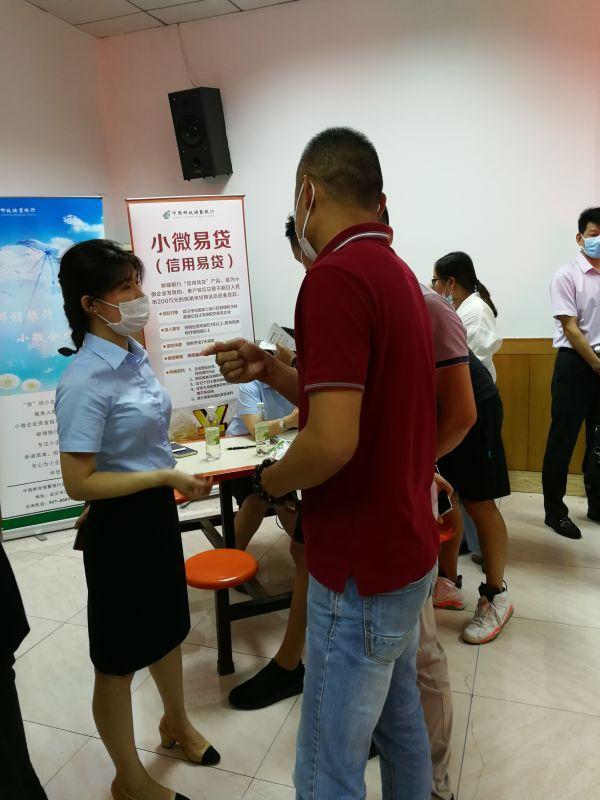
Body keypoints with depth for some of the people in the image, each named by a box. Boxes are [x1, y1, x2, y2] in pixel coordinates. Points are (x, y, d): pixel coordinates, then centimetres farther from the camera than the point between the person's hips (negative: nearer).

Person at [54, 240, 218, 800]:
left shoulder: (134, 355, 1)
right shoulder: (85, 380, -24)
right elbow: (79, 483, -24)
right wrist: (166, 477, -26)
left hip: (157, 513, 8)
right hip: (119, 523, -8)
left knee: (167, 626, 26)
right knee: (120, 658, 13)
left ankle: (176, 722, 53)